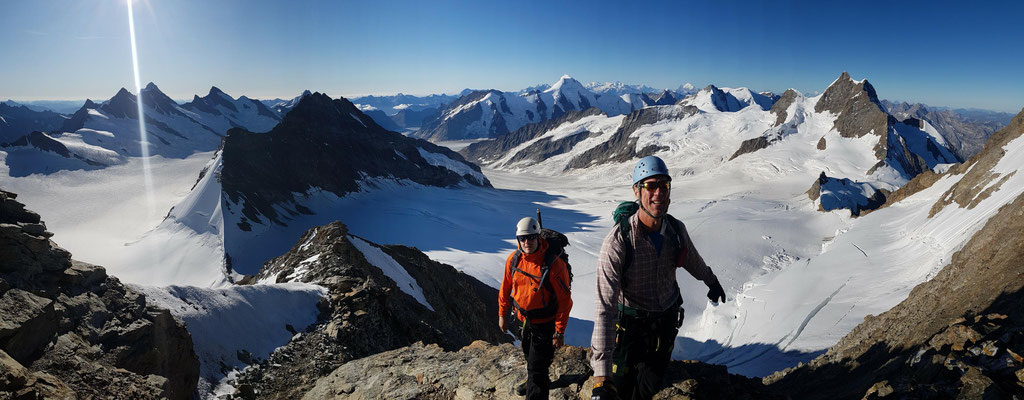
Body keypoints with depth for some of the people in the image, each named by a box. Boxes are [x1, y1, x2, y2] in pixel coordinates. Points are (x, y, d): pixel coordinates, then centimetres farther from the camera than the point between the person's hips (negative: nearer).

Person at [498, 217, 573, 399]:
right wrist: (502, 314, 11)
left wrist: (560, 331, -18)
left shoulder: (554, 264, -26)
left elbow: (565, 300, -20)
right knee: (529, 356, 29)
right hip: (523, 320, 6)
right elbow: (506, 288, 5)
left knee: (537, 367, -5)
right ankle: (538, 382, 57)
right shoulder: (514, 259, -10)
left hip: (545, 324, -6)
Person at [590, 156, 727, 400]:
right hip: (630, 323, -4)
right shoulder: (618, 241, -30)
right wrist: (601, 374, -40)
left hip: (667, 318, 4)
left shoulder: (676, 229, -13)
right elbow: (605, 307, -35)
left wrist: (712, 282, 33)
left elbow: (692, 260, 13)